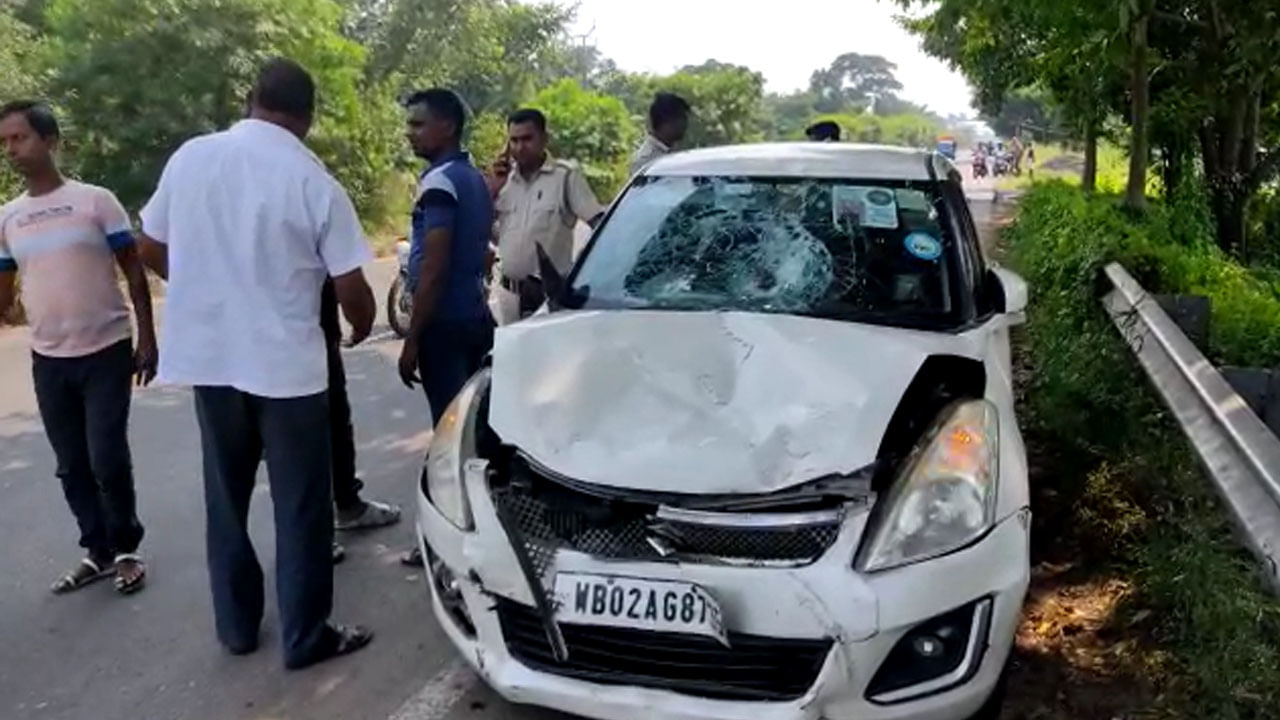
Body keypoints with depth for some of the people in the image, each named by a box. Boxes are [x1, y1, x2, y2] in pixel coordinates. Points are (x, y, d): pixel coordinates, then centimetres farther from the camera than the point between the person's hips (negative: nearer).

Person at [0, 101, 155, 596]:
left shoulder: (95, 200, -5)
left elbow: (135, 272, -3)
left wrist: (147, 340, -6)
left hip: (106, 352, -4)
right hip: (47, 360, 5)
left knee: (108, 460, -4)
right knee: (72, 465, 10)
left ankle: (126, 550, 16)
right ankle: (98, 552, 24)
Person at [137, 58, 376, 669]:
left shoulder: (189, 156, -1)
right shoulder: (316, 183, -12)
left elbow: (151, 250, 9)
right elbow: (351, 290, -10)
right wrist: (363, 325, 12)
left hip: (207, 356, 4)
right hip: (286, 363, -4)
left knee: (226, 496, 18)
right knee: (300, 505, 7)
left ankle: (236, 625, 29)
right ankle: (305, 636, 17)